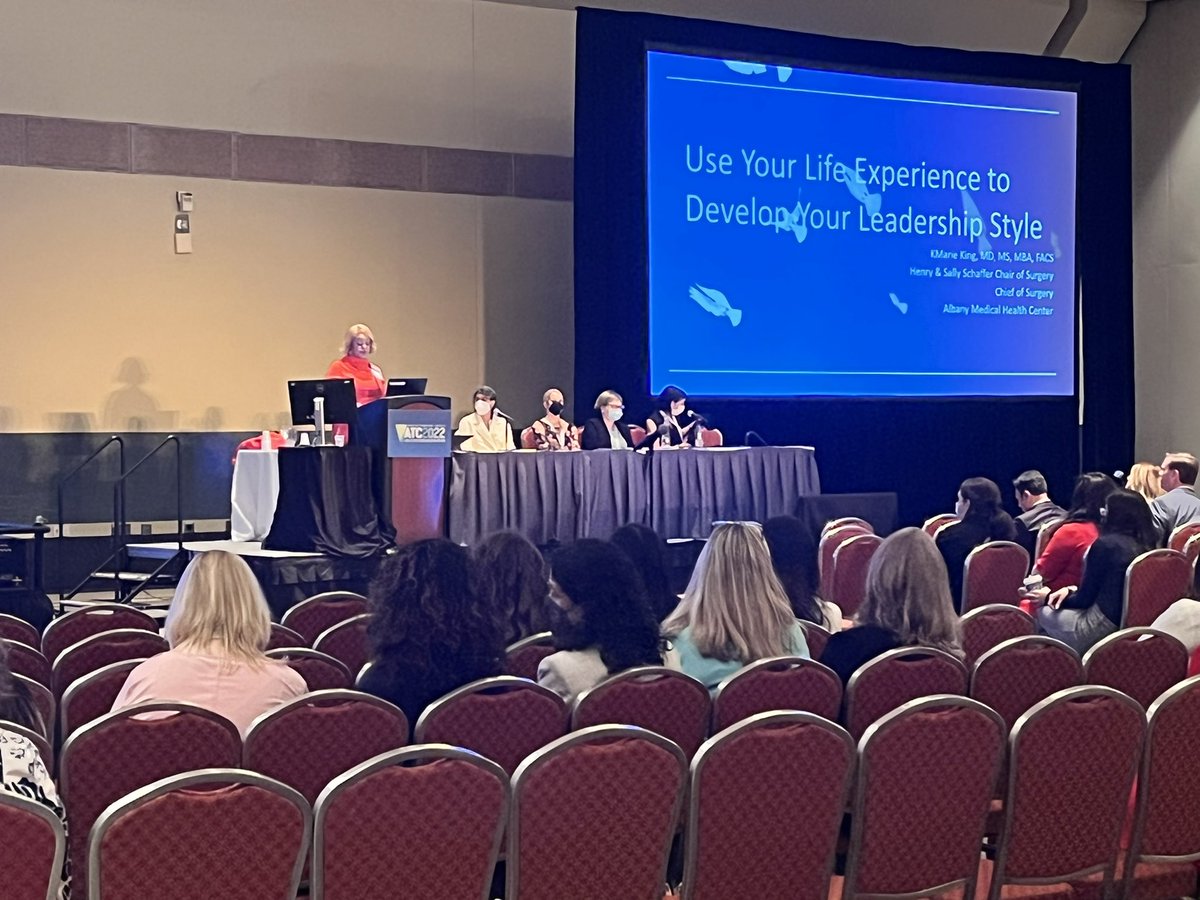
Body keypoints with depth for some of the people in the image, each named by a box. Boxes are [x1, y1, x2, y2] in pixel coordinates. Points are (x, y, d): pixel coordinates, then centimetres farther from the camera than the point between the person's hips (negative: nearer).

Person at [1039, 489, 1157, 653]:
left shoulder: (1106, 544, -17)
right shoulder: (1147, 545, 3)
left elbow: (1084, 599, -9)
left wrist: (1048, 598, 8)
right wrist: (1072, 590, 13)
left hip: (1103, 628, -8)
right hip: (1131, 625, 8)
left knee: (1043, 613, 11)